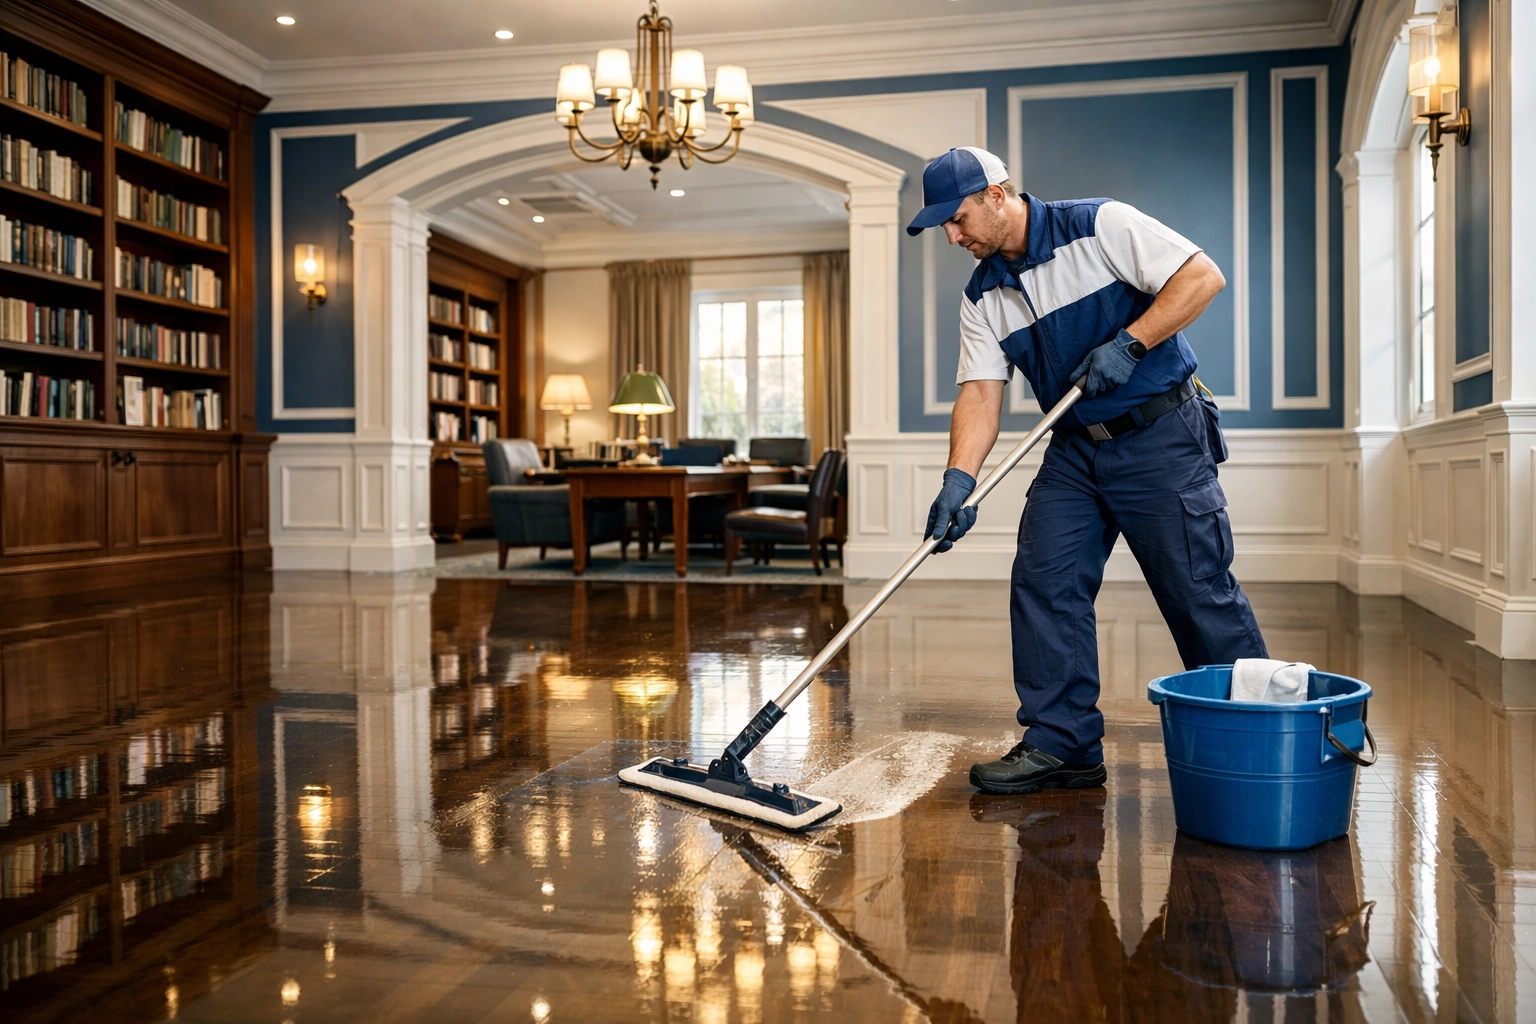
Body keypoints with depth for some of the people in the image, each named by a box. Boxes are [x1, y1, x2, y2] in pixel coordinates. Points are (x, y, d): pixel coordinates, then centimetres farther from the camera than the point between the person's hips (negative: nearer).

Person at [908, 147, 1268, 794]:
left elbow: (1202, 276, -14)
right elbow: (980, 394, -2)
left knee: (1198, 588, -3)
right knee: (1043, 582, -2)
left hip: (1161, 435, -6)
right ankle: (1061, 744, 7)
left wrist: (1127, 344, -21)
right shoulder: (982, 297, 6)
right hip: (1075, 449, 6)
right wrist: (958, 480, -17)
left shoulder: (1100, 226, -10)